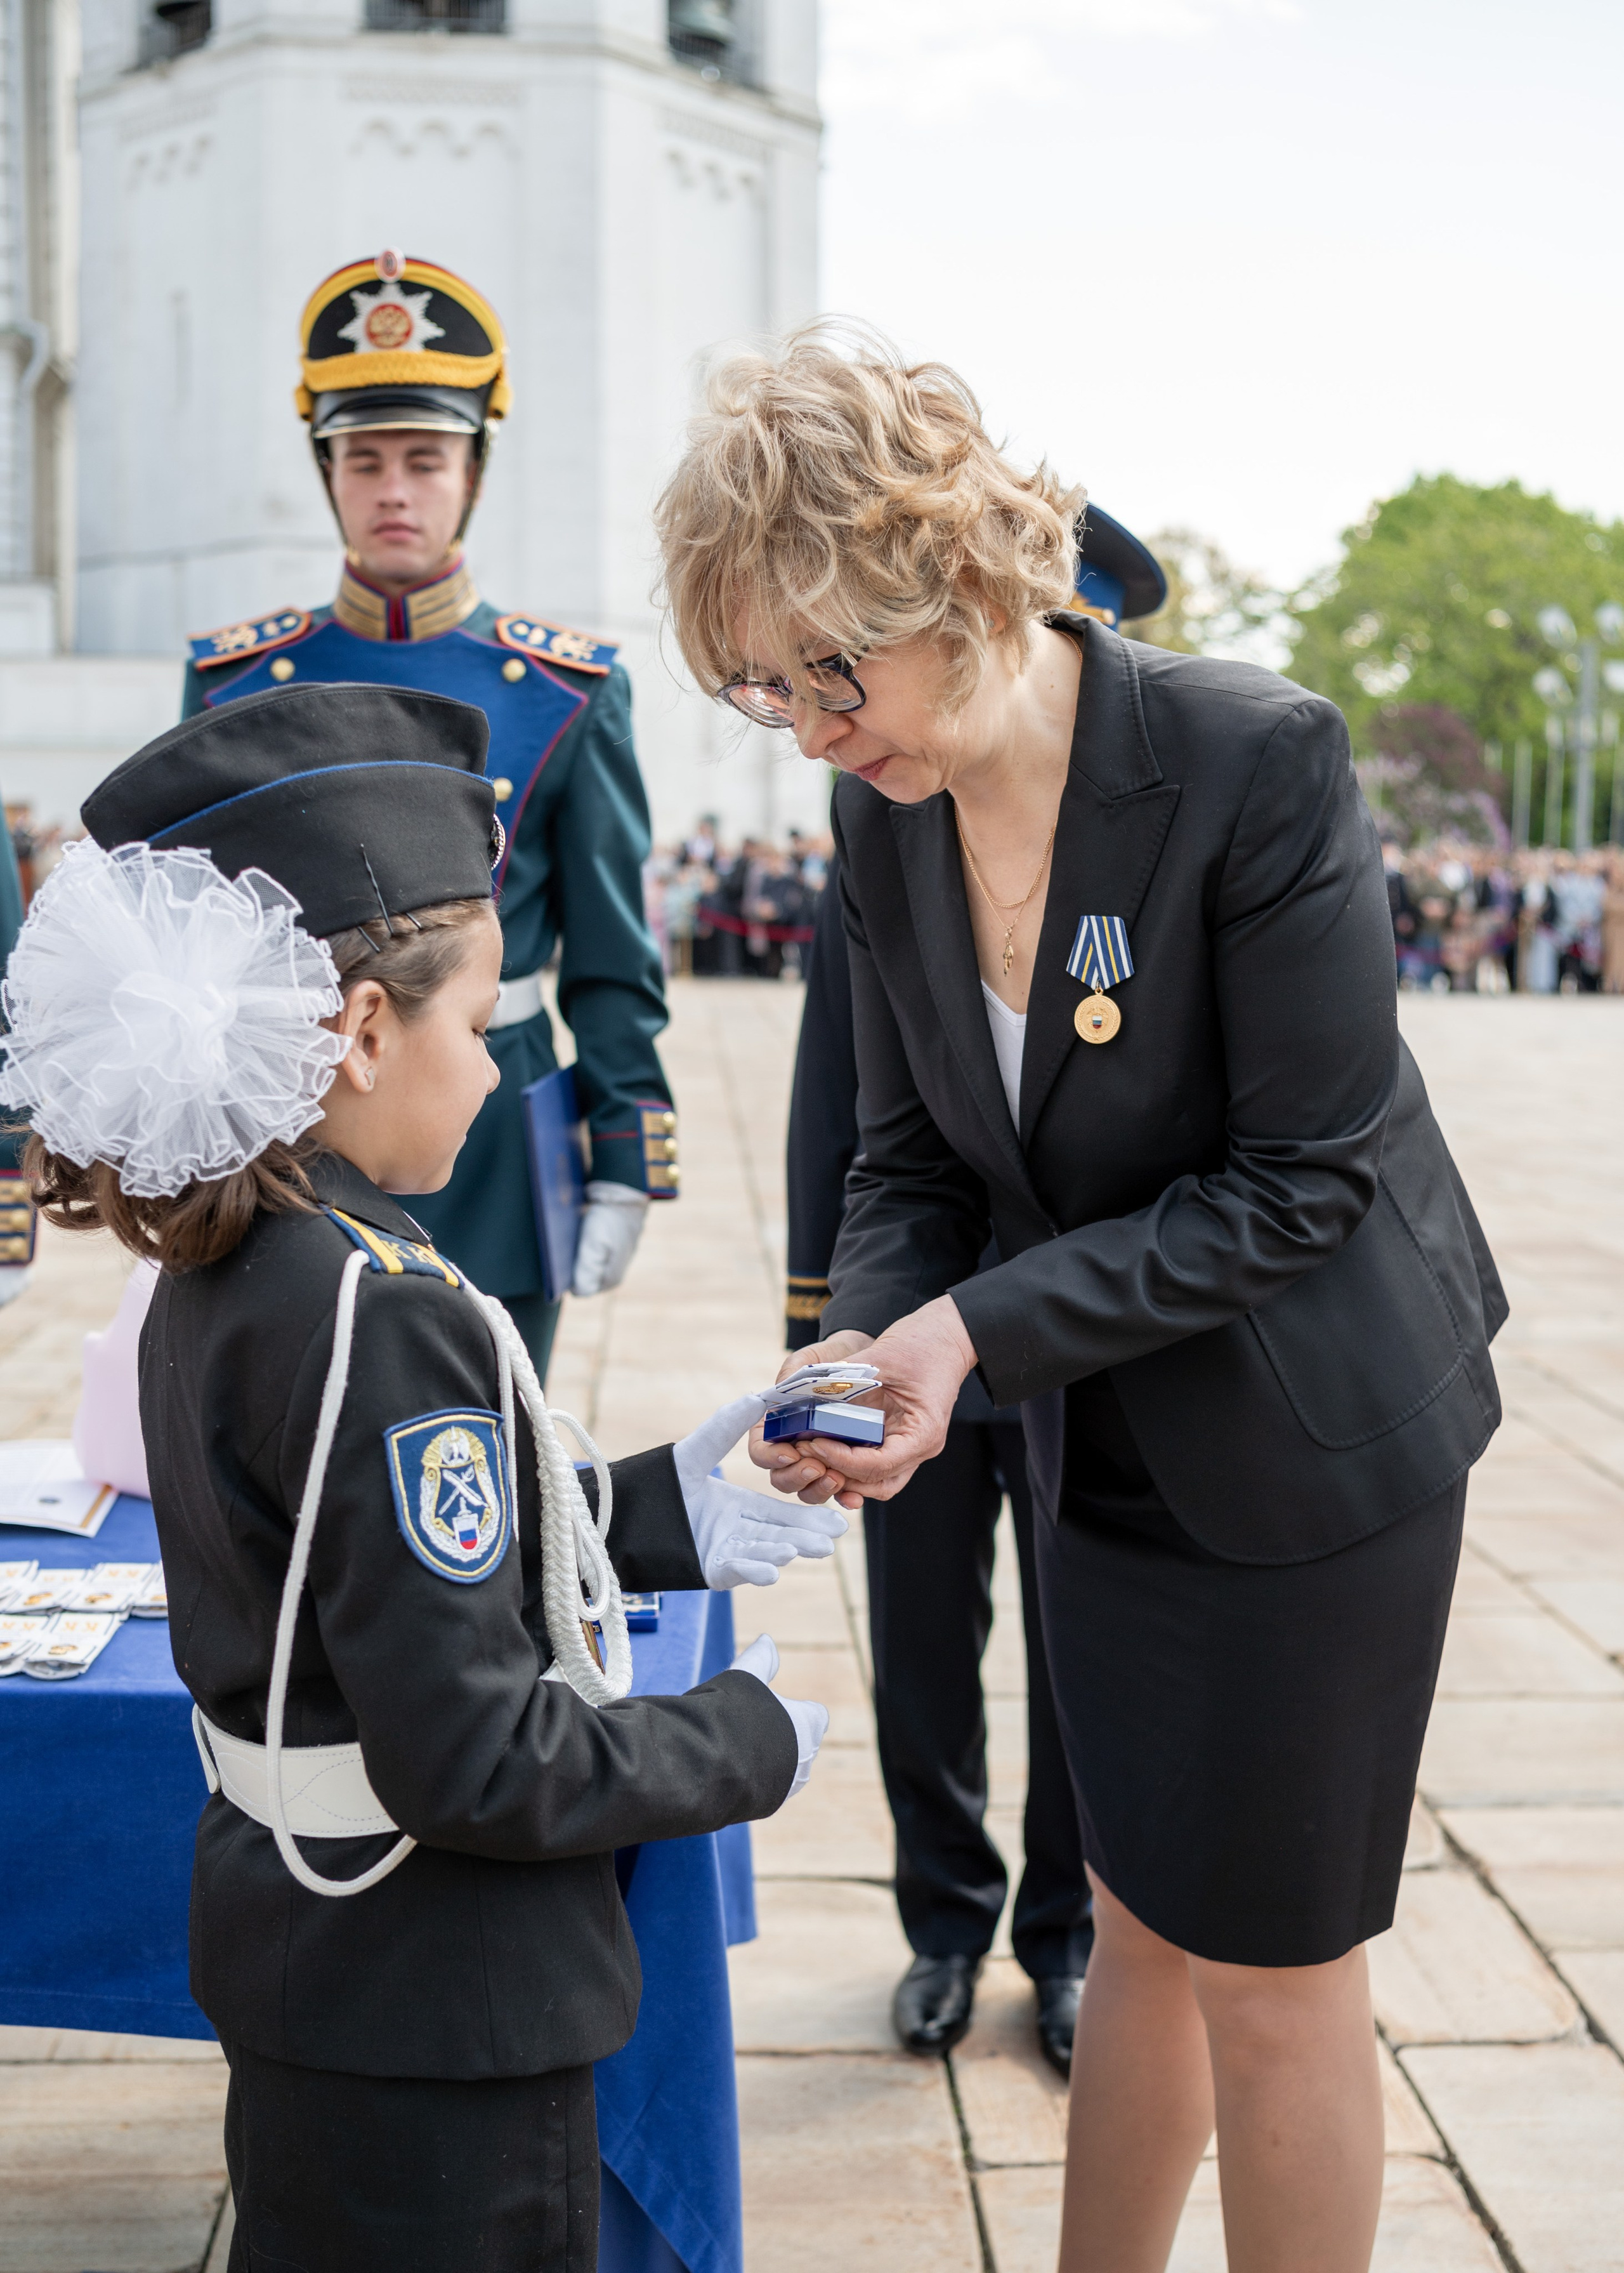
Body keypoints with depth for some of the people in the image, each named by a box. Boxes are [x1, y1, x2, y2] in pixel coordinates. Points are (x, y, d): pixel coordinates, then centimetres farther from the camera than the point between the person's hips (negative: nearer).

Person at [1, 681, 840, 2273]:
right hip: (435, 2027, -9)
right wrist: (745, 1740, -13)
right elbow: (473, 1762, -27)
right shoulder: (386, 1318, -28)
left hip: (293, 1951, 9)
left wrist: (653, 1518, 11)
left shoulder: (209, 1281, 1)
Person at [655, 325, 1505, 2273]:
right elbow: (912, 1157, 3)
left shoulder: (1255, 759, -24)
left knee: (1271, 1971, 7)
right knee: (1140, 1928, 20)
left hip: (1311, 1452, -5)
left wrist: (982, 1330, -25)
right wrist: (869, 1348, -17)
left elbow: (1304, 1174, -21)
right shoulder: (882, 808, -5)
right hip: (1105, 1456, 6)